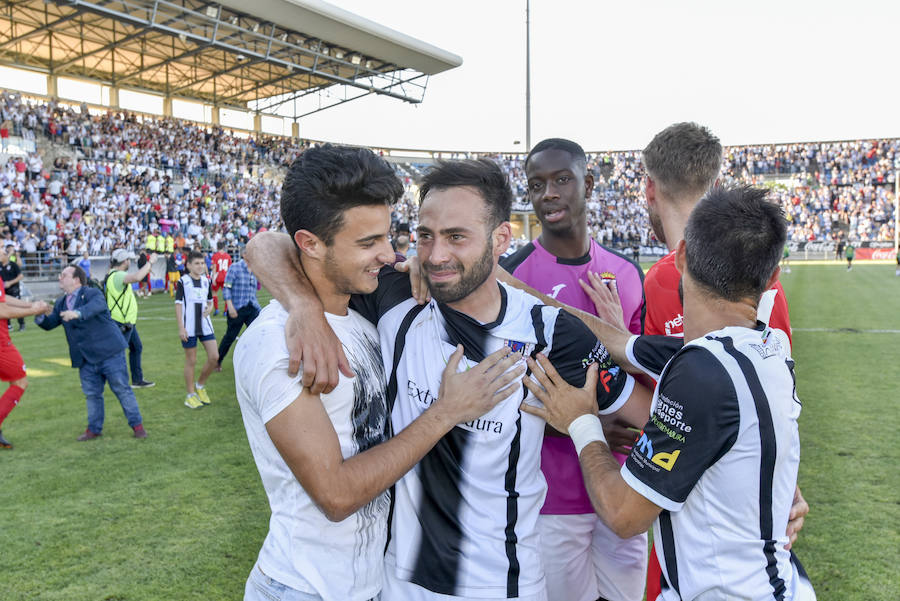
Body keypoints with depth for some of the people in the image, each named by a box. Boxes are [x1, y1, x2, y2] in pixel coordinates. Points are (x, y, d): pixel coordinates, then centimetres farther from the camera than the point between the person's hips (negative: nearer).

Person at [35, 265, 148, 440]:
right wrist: (40, 316, -11)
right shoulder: (61, 304, 14)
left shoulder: (92, 293, -9)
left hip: (108, 352, -7)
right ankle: (94, 429, 25)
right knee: (92, 393, 12)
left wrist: (77, 313, -50)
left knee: (121, 388, -2)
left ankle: (137, 425, 8)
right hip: (86, 359, 7)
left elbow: (97, 305, -31)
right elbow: (49, 324, 12)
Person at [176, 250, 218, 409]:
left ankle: (200, 385, 19)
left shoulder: (206, 281, 10)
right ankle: (191, 395, 15)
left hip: (205, 325, 5)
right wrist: (181, 328, -12)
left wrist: (209, 308, -4)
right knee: (191, 361, 3)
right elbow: (178, 305, -6)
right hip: (189, 328, -5)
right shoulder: (182, 282, -5)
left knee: (214, 357, -3)